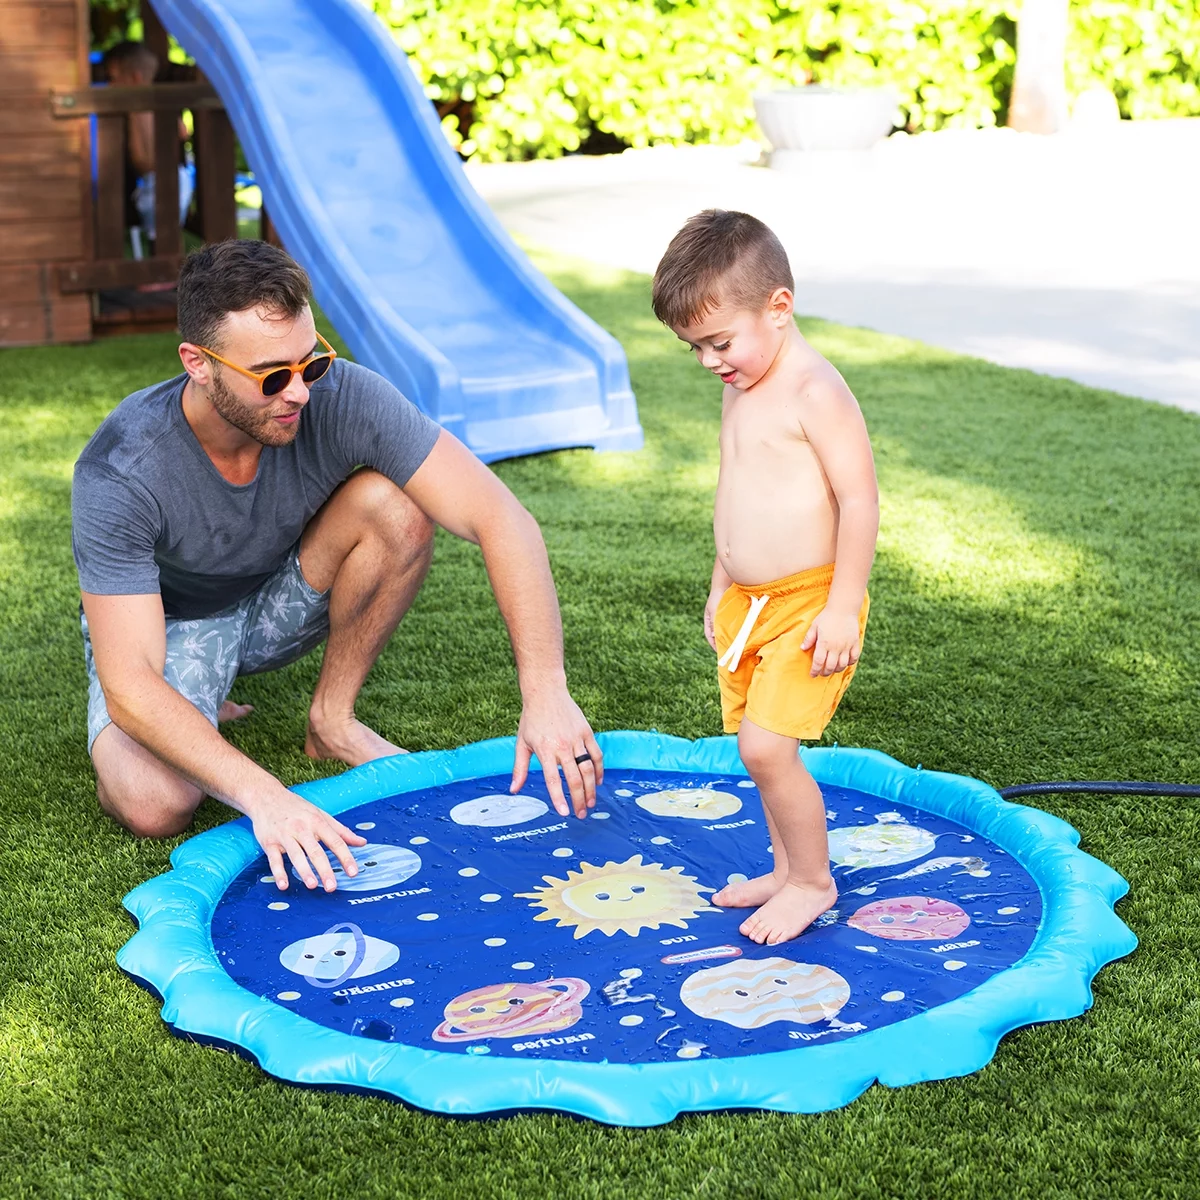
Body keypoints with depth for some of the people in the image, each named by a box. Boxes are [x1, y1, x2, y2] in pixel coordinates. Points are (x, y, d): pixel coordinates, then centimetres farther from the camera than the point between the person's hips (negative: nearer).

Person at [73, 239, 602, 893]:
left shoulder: (341, 398, -29)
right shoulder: (117, 473, -34)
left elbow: (500, 518, -30)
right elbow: (130, 687, -35)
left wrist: (546, 692, -41)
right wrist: (262, 794, -49)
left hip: (280, 601, 3)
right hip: (166, 621, -2)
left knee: (397, 508, -27)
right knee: (154, 805, -31)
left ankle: (331, 720, -6)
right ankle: (196, 709, 6)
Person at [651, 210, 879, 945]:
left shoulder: (816, 392, -17)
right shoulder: (741, 390, 10)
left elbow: (860, 501, -20)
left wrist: (842, 608, -21)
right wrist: (723, 587, 24)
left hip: (810, 603, -9)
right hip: (748, 603, 9)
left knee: (766, 745, -12)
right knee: (758, 746, 12)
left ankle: (813, 880, 7)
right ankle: (789, 868, 28)